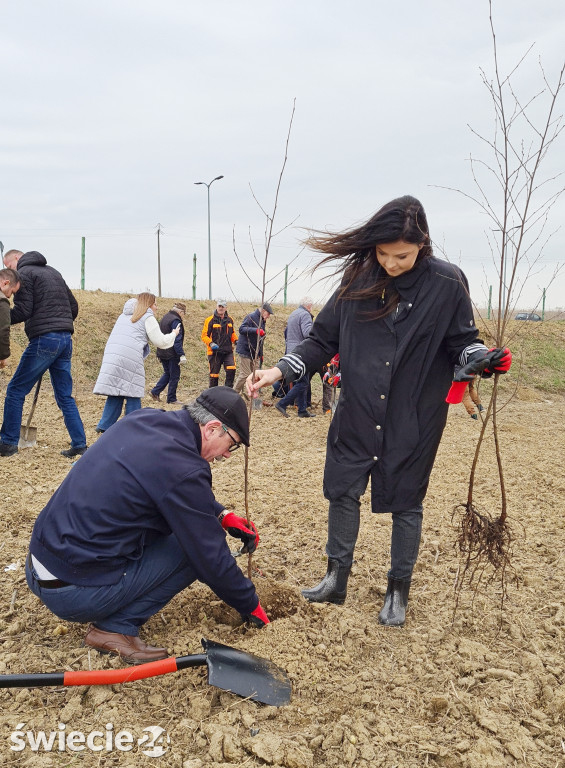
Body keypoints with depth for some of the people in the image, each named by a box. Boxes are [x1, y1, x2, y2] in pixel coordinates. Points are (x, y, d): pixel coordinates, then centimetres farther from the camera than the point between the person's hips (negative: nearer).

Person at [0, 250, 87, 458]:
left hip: (44, 339, -7)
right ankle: (79, 445, 8)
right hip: (66, 339, 7)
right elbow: (73, 306, 23)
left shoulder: (24, 273, 0)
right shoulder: (53, 272, 23)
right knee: (65, 396, 11)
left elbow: (22, 311, -11)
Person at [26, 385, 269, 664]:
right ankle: (116, 628, -3)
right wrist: (251, 606, 4)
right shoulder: (182, 470, -21)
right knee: (197, 547, -3)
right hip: (73, 593, -8)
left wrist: (223, 515, 11)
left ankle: (108, 615, 17)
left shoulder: (143, 419, 2)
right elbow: (212, 559, -12)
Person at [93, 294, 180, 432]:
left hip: (111, 355, 7)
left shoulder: (124, 316, 28)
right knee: (133, 395, 0)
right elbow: (160, 341, 5)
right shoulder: (148, 317, 6)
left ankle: (105, 426, 5)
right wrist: (174, 334, 22)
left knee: (115, 393, 9)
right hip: (129, 358, -7)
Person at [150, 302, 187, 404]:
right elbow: (177, 340, -22)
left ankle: (155, 392, 13)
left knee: (167, 373, 21)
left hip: (162, 352, 9)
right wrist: (181, 355, -23)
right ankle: (171, 398, 6)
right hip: (172, 354, -9)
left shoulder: (164, 318, 14)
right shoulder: (175, 321, -16)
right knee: (174, 376, 2)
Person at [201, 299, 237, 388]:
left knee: (231, 369, -14)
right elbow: (204, 336, -4)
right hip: (214, 352, -3)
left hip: (228, 351, 3)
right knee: (214, 374, 4)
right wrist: (211, 343, -20)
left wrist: (236, 341, 6)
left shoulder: (229, 320, 10)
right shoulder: (210, 320, -4)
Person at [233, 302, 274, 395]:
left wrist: (260, 355, 22)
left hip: (254, 354, 8)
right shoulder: (251, 317, -10)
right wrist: (256, 330, -37)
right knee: (245, 375, -10)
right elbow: (242, 329, -24)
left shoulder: (262, 321, 18)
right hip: (244, 352, -8)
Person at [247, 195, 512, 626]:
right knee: (343, 492, 8)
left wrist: (483, 358, -24)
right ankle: (336, 581, 29)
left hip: (414, 420, -2)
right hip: (357, 415, 2)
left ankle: (398, 591, 30)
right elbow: (323, 341, 2)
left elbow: (462, 343, -1)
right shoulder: (358, 281, -4)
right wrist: (280, 370, -10)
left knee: (406, 503, 10)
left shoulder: (446, 284, -10)